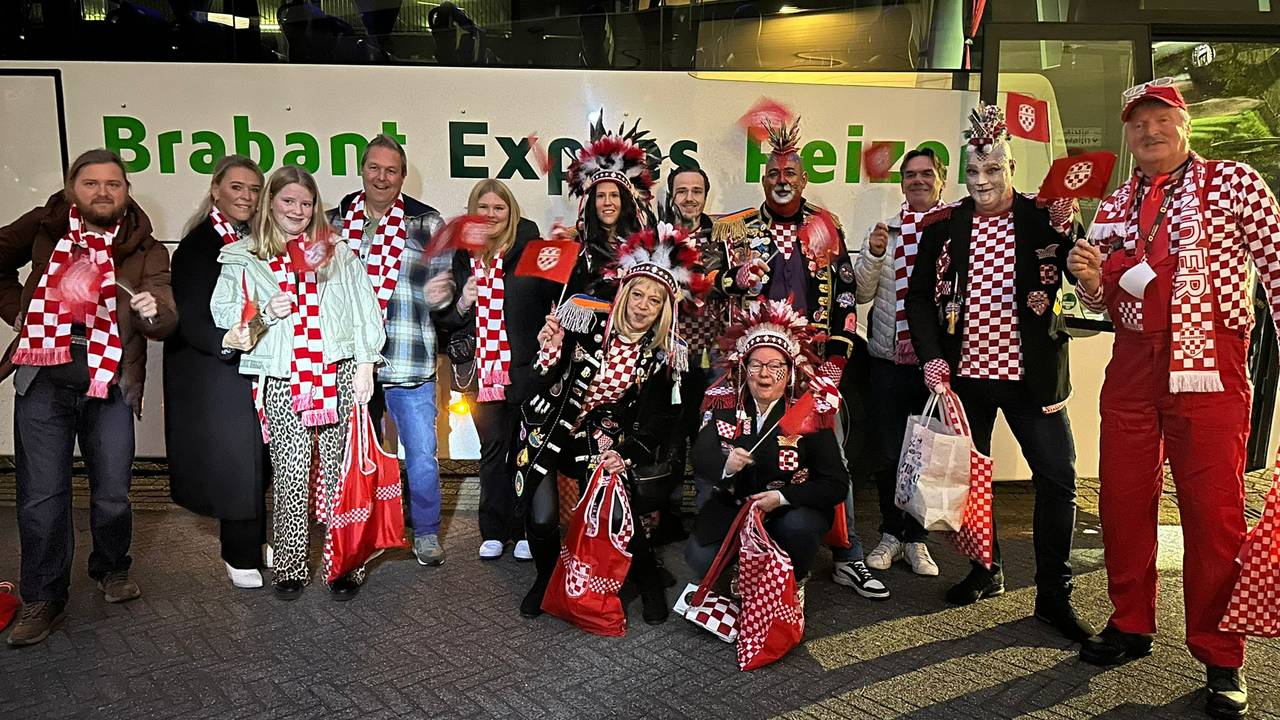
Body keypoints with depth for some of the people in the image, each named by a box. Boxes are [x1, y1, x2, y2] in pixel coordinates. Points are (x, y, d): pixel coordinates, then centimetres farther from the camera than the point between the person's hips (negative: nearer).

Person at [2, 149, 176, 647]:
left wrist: (153, 312, -27)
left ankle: (112, 569, 31)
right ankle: (43, 599, 17)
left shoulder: (145, 249, 4)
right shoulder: (43, 227, 7)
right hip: (43, 377, 1)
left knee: (113, 492, 5)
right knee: (41, 495, 3)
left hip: (110, 381, 0)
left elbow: (164, 323, -4)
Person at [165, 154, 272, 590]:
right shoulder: (198, 246, -11)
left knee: (255, 458, 12)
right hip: (217, 375, -6)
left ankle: (253, 541, 27)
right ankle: (240, 555, 14)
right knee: (234, 459, -2)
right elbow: (189, 318, -17)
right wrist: (228, 340, -33)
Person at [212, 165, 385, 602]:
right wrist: (264, 312, -8)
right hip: (281, 382, 0)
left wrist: (365, 365, 0)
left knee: (338, 471, 2)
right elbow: (221, 311, 10)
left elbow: (363, 307, 8)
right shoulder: (243, 258, 12)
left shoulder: (336, 251, 13)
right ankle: (290, 566, 12)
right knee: (290, 475, -2)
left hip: (337, 375, 1)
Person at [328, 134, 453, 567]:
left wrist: (441, 292, -22)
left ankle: (426, 532, 22)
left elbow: (442, 280, 0)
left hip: (409, 364, -2)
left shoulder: (426, 223, 1)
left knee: (422, 454, 2)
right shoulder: (336, 222, 8)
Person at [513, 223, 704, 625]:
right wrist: (549, 351, -29)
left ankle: (650, 584, 18)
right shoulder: (584, 324, -13)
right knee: (542, 520, -11)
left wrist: (626, 453, -14)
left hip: (603, 443, 1)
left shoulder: (663, 356, -3)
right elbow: (542, 386, -10)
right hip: (550, 433, -1)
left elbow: (652, 421, 1)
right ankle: (546, 579, 23)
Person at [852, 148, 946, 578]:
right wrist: (873, 254, -9)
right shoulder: (885, 231, 7)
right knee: (888, 452, 8)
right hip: (888, 357, 2)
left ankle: (916, 538, 22)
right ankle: (891, 534, 24)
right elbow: (862, 293, 5)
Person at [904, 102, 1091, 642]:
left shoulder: (1045, 219, 0)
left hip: (1030, 373, -2)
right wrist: (930, 356, -6)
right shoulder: (944, 225, 4)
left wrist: (1072, 232, -20)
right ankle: (986, 571, 32)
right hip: (964, 372, 2)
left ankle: (1054, 597, 12)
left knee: (1057, 477, -3)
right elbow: (919, 295, 5)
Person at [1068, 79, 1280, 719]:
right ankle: (1131, 625, 26)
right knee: (1123, 502, 9)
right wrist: (1089, 279, -7)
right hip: (1133, 365, 4)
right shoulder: (1114, 206, 14)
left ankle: (1220, 658, 14)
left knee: (1214, 512, -1)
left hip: (1211, 366, -4)